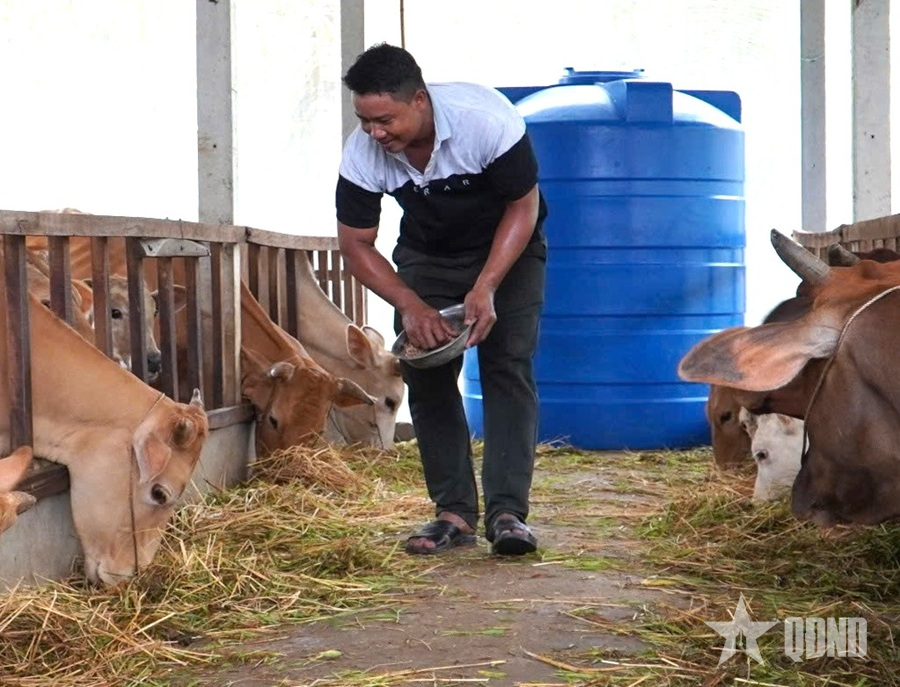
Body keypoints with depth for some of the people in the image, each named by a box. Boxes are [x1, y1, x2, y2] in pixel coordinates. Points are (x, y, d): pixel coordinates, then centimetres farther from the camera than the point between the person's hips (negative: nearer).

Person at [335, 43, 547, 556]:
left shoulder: (487, 119, -34)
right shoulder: (362, 154, -25)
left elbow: (524, 206, -21)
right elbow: (356, 244, -13)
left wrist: (486, 287, -31)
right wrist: (410, 305, -26)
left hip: (509, 246, -3)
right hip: (427, 254, 3)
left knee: (508, 369, -15)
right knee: (427, 376, -7)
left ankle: (508, 513, -17)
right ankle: (455, 513, -2)